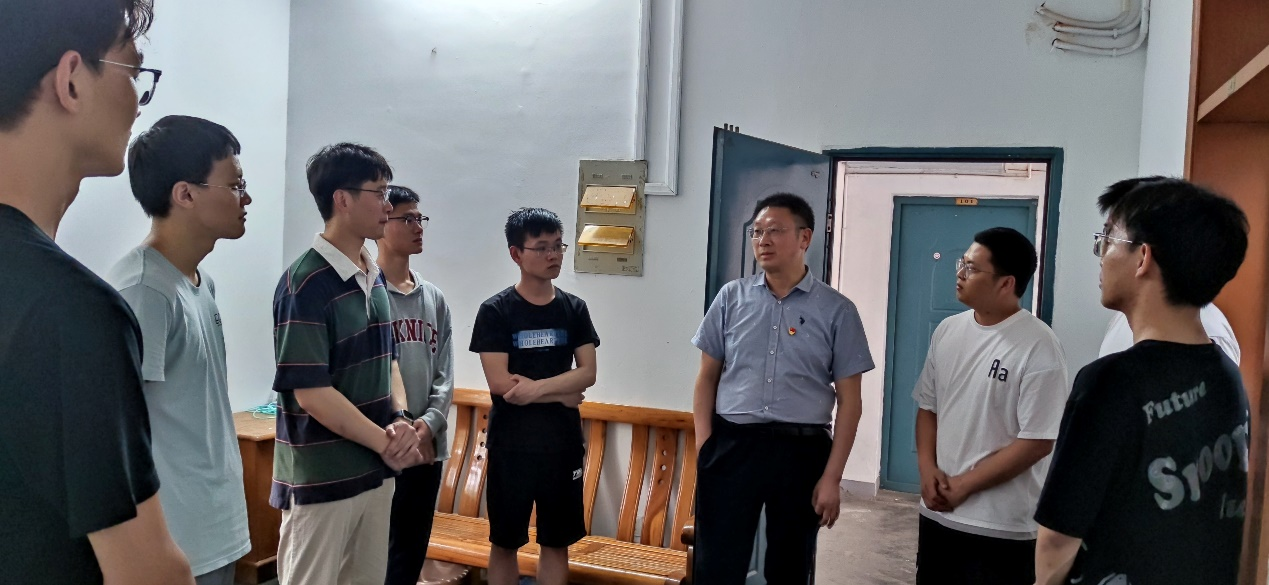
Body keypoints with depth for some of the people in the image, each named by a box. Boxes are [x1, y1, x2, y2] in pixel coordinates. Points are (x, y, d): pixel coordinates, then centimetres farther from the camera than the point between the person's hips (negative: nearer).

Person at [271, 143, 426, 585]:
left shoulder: (374, 277, 8)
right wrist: (386, 441, -14)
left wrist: (401, 419, -4)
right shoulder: (306, 283, -17)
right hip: (321, 478, -7)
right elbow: (311, 392, -20)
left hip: (376, 471, 8)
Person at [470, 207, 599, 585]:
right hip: (511, 443, -3)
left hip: (563, 443, 3)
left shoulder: (575, 309, 3)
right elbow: (499, 383, -14)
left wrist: (537, 387, -18)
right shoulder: (495, 311, -7)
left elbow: (588, 373, -3)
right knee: (505, 542, 9)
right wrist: (562, 395, -9)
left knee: (556, 541, 10)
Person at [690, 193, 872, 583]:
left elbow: (849, 400, 0)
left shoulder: (837, 310, 0)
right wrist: (704, 447, 0)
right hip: (732, 445, 1)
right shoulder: (731, 297, 5)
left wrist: (832, 477, -5)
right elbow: (707, 377, 9)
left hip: (801, 451, -1)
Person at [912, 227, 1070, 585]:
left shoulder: (1038, 347, -14)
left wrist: (964, 485, -13)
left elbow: (1037, 441, -16)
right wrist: (927, 469, -3)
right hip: (937, 514, 6)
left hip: (1001, 528, -6)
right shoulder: (948, 331, 5)